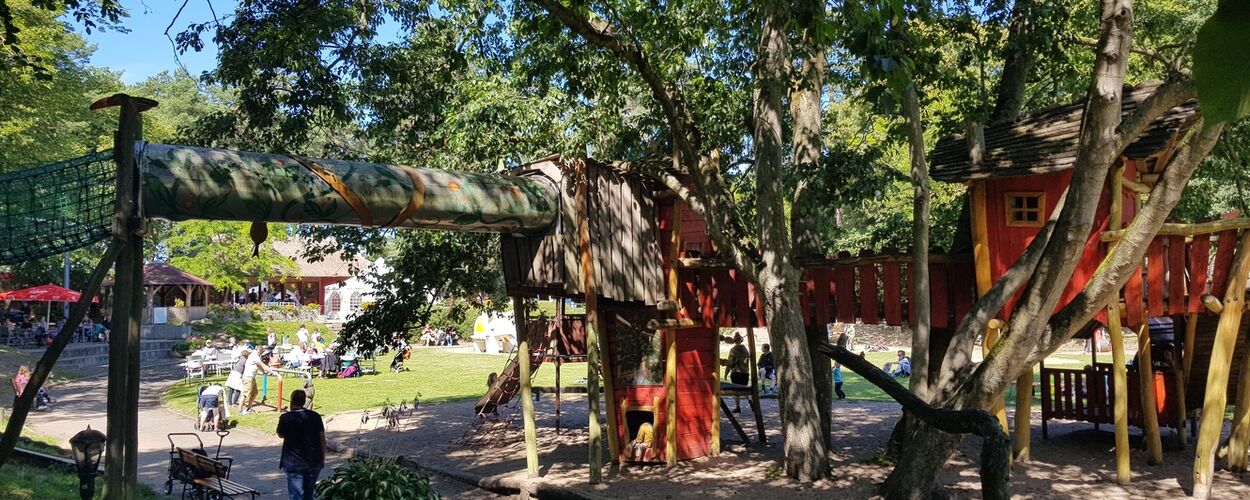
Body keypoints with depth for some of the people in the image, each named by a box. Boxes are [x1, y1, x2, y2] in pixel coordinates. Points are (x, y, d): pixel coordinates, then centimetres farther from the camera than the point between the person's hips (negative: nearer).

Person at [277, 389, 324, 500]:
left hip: (294, 464, -3)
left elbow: (280, 435, 11)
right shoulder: (315, 416, -2)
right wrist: (323, 458, 10)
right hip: (314, 462, 3)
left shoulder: (286, 418, -9)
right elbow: (322, 439, 1)